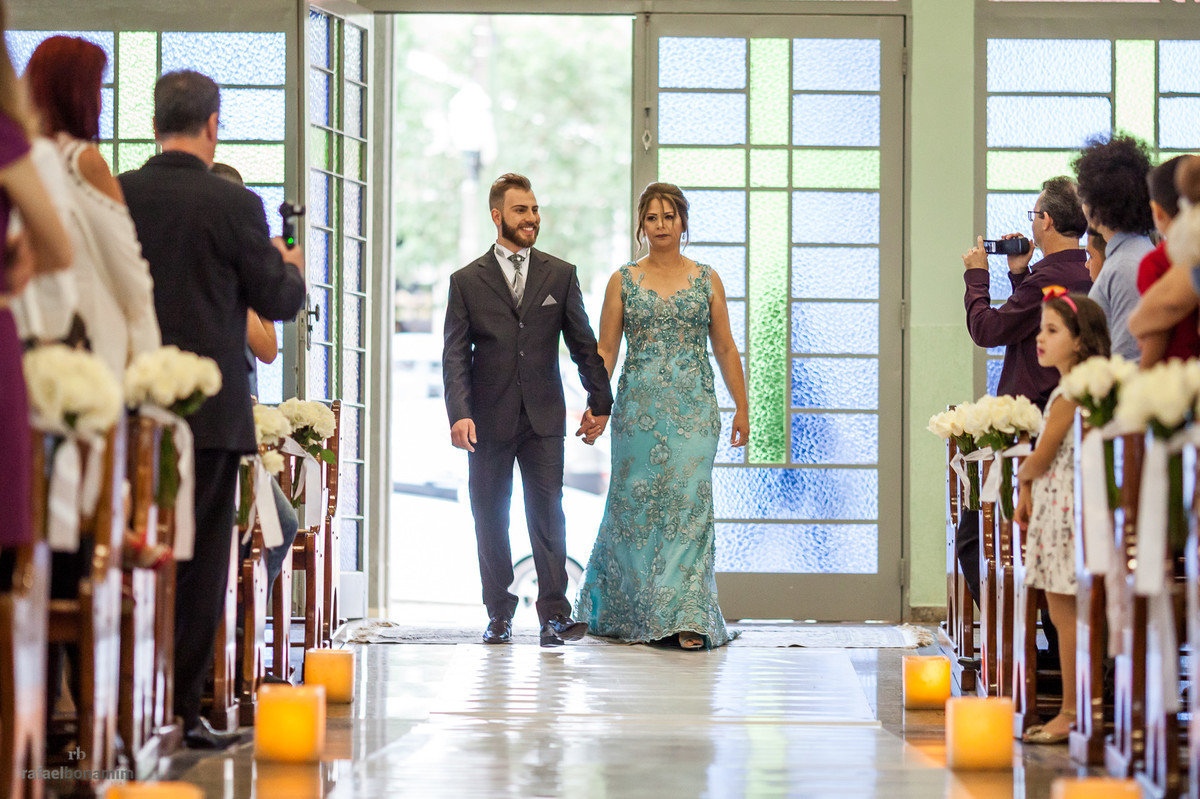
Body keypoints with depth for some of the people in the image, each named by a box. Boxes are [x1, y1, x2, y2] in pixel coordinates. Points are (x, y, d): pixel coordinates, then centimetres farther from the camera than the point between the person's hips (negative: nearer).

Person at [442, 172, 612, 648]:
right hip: (489, 420, 0)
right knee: (490, 520, 5)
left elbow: (583, 344, 12)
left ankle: (555, 614, -7)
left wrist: (600, 402, 10)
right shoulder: (467, 281, 5)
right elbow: (455, 355, -1)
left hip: (544, 417, 0)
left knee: (547, 515, -6)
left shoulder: (561, 276, 8)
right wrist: (459, 414, -12)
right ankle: (499, 613, 14)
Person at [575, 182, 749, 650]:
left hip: (694, 409, 0)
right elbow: (605, 351, 4)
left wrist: (742, 407, 6)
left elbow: (725, 348, 10)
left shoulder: (707, 280, 8)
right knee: (636, 503, 2)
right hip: (638, 408, 0)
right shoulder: (623, 281, 6)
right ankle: (631, 615, 19)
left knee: (689, 502, -9)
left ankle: (687, 618, -10)